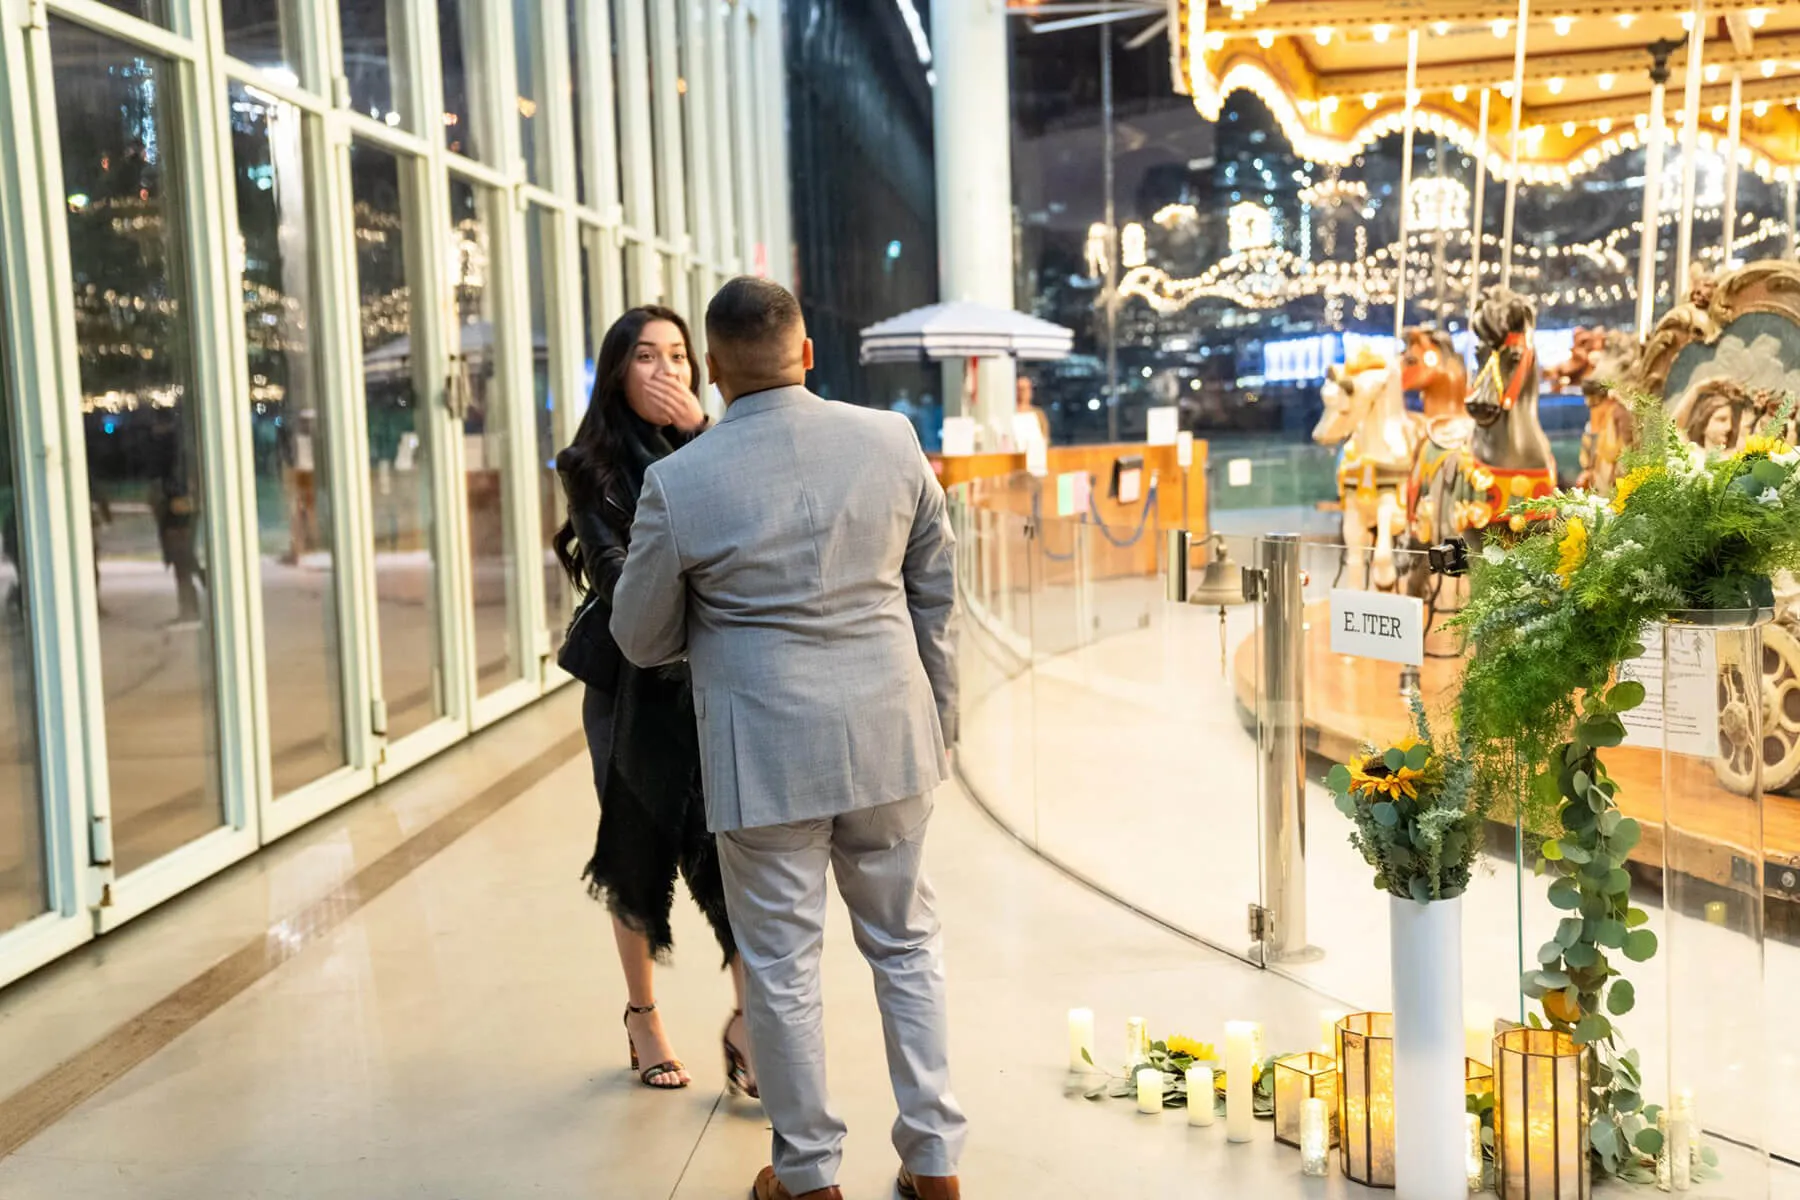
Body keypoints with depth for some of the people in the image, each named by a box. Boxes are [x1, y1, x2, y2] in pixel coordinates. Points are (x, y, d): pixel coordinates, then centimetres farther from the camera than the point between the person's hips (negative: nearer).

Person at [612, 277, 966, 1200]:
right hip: (890, 739, 4)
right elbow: (936, 594, 6)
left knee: (781, 964, 11)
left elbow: (640, 639, 0)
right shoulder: (891, 440, -2)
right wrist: (935, 716, 17)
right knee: (907, 944, 18)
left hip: (766, 754, -3)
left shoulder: (679, 482, -11)